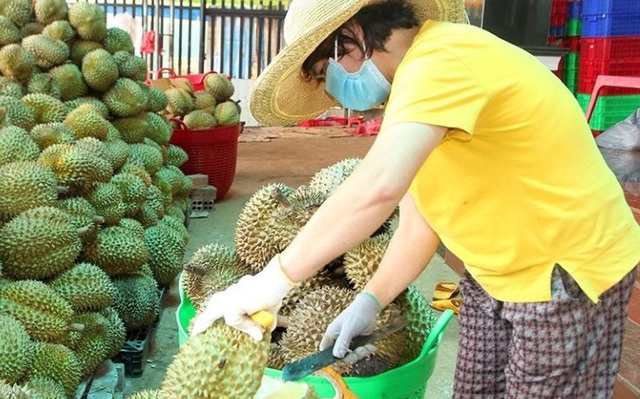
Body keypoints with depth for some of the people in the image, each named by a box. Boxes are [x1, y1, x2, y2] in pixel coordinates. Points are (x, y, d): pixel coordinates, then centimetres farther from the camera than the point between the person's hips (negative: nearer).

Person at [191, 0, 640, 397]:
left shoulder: (441, 60, -25)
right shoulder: (409, 89, 6)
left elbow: (377, 188, -40)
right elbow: (418, 220, 8)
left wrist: (273, 280, -34)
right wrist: (369, 302, -1)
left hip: (568, 277, -9)